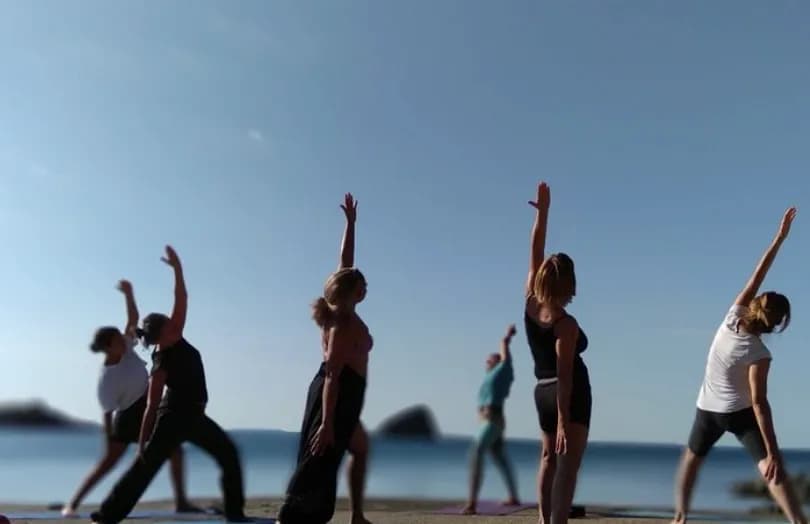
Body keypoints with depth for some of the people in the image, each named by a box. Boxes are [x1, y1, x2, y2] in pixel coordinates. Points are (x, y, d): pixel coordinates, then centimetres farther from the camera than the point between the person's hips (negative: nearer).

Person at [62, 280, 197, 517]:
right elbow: (107, 413, -19)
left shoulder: (126, 348, -6)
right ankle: (72, 504, 5)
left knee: (175, 449, 7)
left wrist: (128, 294, -14)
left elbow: (134, 319, -1)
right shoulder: (107, 378, -23)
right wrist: (109, 442, -16)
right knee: (108, 462, -5)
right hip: (129, 415, -7)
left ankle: (181, 501, 13)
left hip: (150, 408, 7)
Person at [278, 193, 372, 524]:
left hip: (340, 396, 11)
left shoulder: (340, 311, 5)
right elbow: (332, 375, -25)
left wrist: (350, 223, 17)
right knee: (317, 467, -13)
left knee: (361, 449, 26)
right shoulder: (345, 326, -19)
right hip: (337, 397, -11)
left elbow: (345, 262, 14)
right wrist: (327, 423, -28)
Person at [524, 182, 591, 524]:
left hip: (543, 392, 7)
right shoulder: (566, 324, -19)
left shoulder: (530, 303, -4)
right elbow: (565, 374, -22)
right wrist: (563, 420, -21)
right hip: (570, 395, -7)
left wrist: (542, 210, 1)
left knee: (549, 458, 19)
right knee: (568, 462, -10)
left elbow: (536, 252, 1)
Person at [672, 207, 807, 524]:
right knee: (773, 470, -6)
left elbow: (756, 277, -10)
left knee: (691, 459, 21)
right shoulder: (758, 354, -22)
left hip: (708, 409, 5)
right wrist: (773, 452, -21)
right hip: (740, 413, -5)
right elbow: (759, 402, -24)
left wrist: (779, 238, -12)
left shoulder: (733, 316, -13)